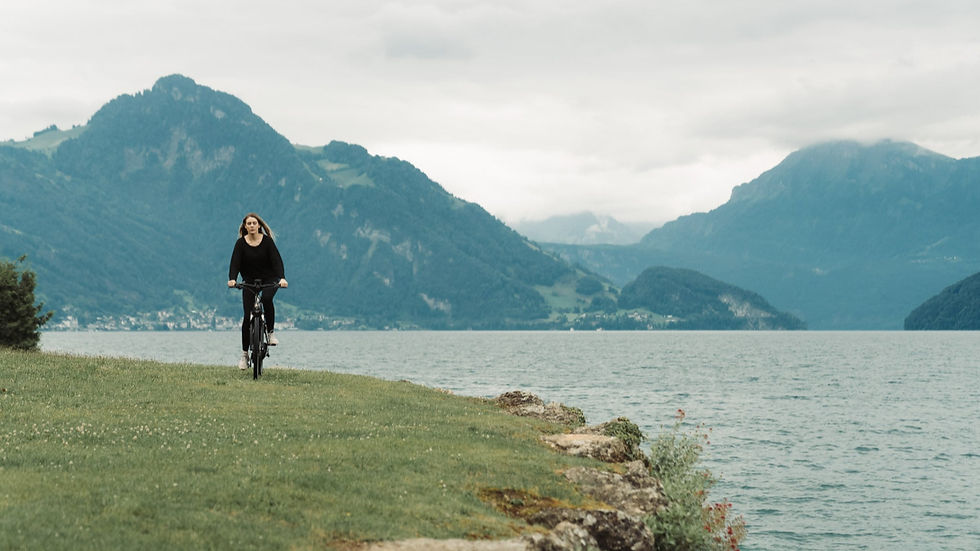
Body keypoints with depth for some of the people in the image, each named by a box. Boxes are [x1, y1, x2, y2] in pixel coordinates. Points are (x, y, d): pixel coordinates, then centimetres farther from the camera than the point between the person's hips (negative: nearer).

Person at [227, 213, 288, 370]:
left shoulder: (267, 241, -8)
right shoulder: (241, 243, -5)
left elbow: (276, 260, -16)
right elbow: (235, 262, -13)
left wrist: (282, 278, -32)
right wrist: (232, 279, -32)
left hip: (269, 280, -1)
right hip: (249, 281, 1)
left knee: (267, 298, -35)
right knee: (248, 316, -6)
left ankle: (271, 332, -15)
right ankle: (244, 354, 4)